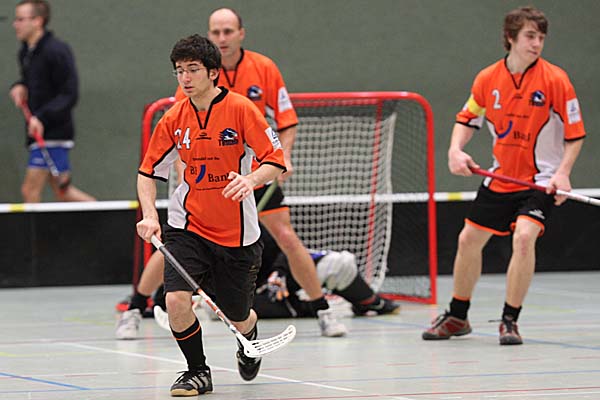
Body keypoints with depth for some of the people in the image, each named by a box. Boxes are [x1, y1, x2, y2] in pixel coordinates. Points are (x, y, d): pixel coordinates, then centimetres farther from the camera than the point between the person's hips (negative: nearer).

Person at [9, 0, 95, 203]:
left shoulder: (56, 51, -15)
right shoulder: (25, 53, 12)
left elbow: (69, 95, -18)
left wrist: (42, 117, -27)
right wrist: (19, 87, 5)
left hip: (53, 133, -9)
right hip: (38, 134, 9)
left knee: (30, 190, -11)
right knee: (63, 193, 13)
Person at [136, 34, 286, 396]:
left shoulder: (241, 109, -12)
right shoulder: (174, 120, -2)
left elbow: (276, 162, -12)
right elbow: (149, 171, 7)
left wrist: (252, 179, -33)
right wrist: (149, 215, -10)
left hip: (237, 233, -1)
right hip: (187, 226, 2)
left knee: (238, 318, 9)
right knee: (177, 300, -21)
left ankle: (249, 340, 48)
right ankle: (198, 372, 3)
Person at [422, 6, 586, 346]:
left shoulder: (555, 79, -14)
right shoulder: (488, 79, -3)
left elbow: (575, 133, -10)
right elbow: (468, 118, 11)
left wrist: (563, 173, -22)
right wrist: (456, 150, -7)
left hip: (541, 179, -5)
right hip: (501, 177, 5)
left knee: (524, 236, -26)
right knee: (469, 239, 9)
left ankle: (510, 321, -13)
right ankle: (457, 317, 29)